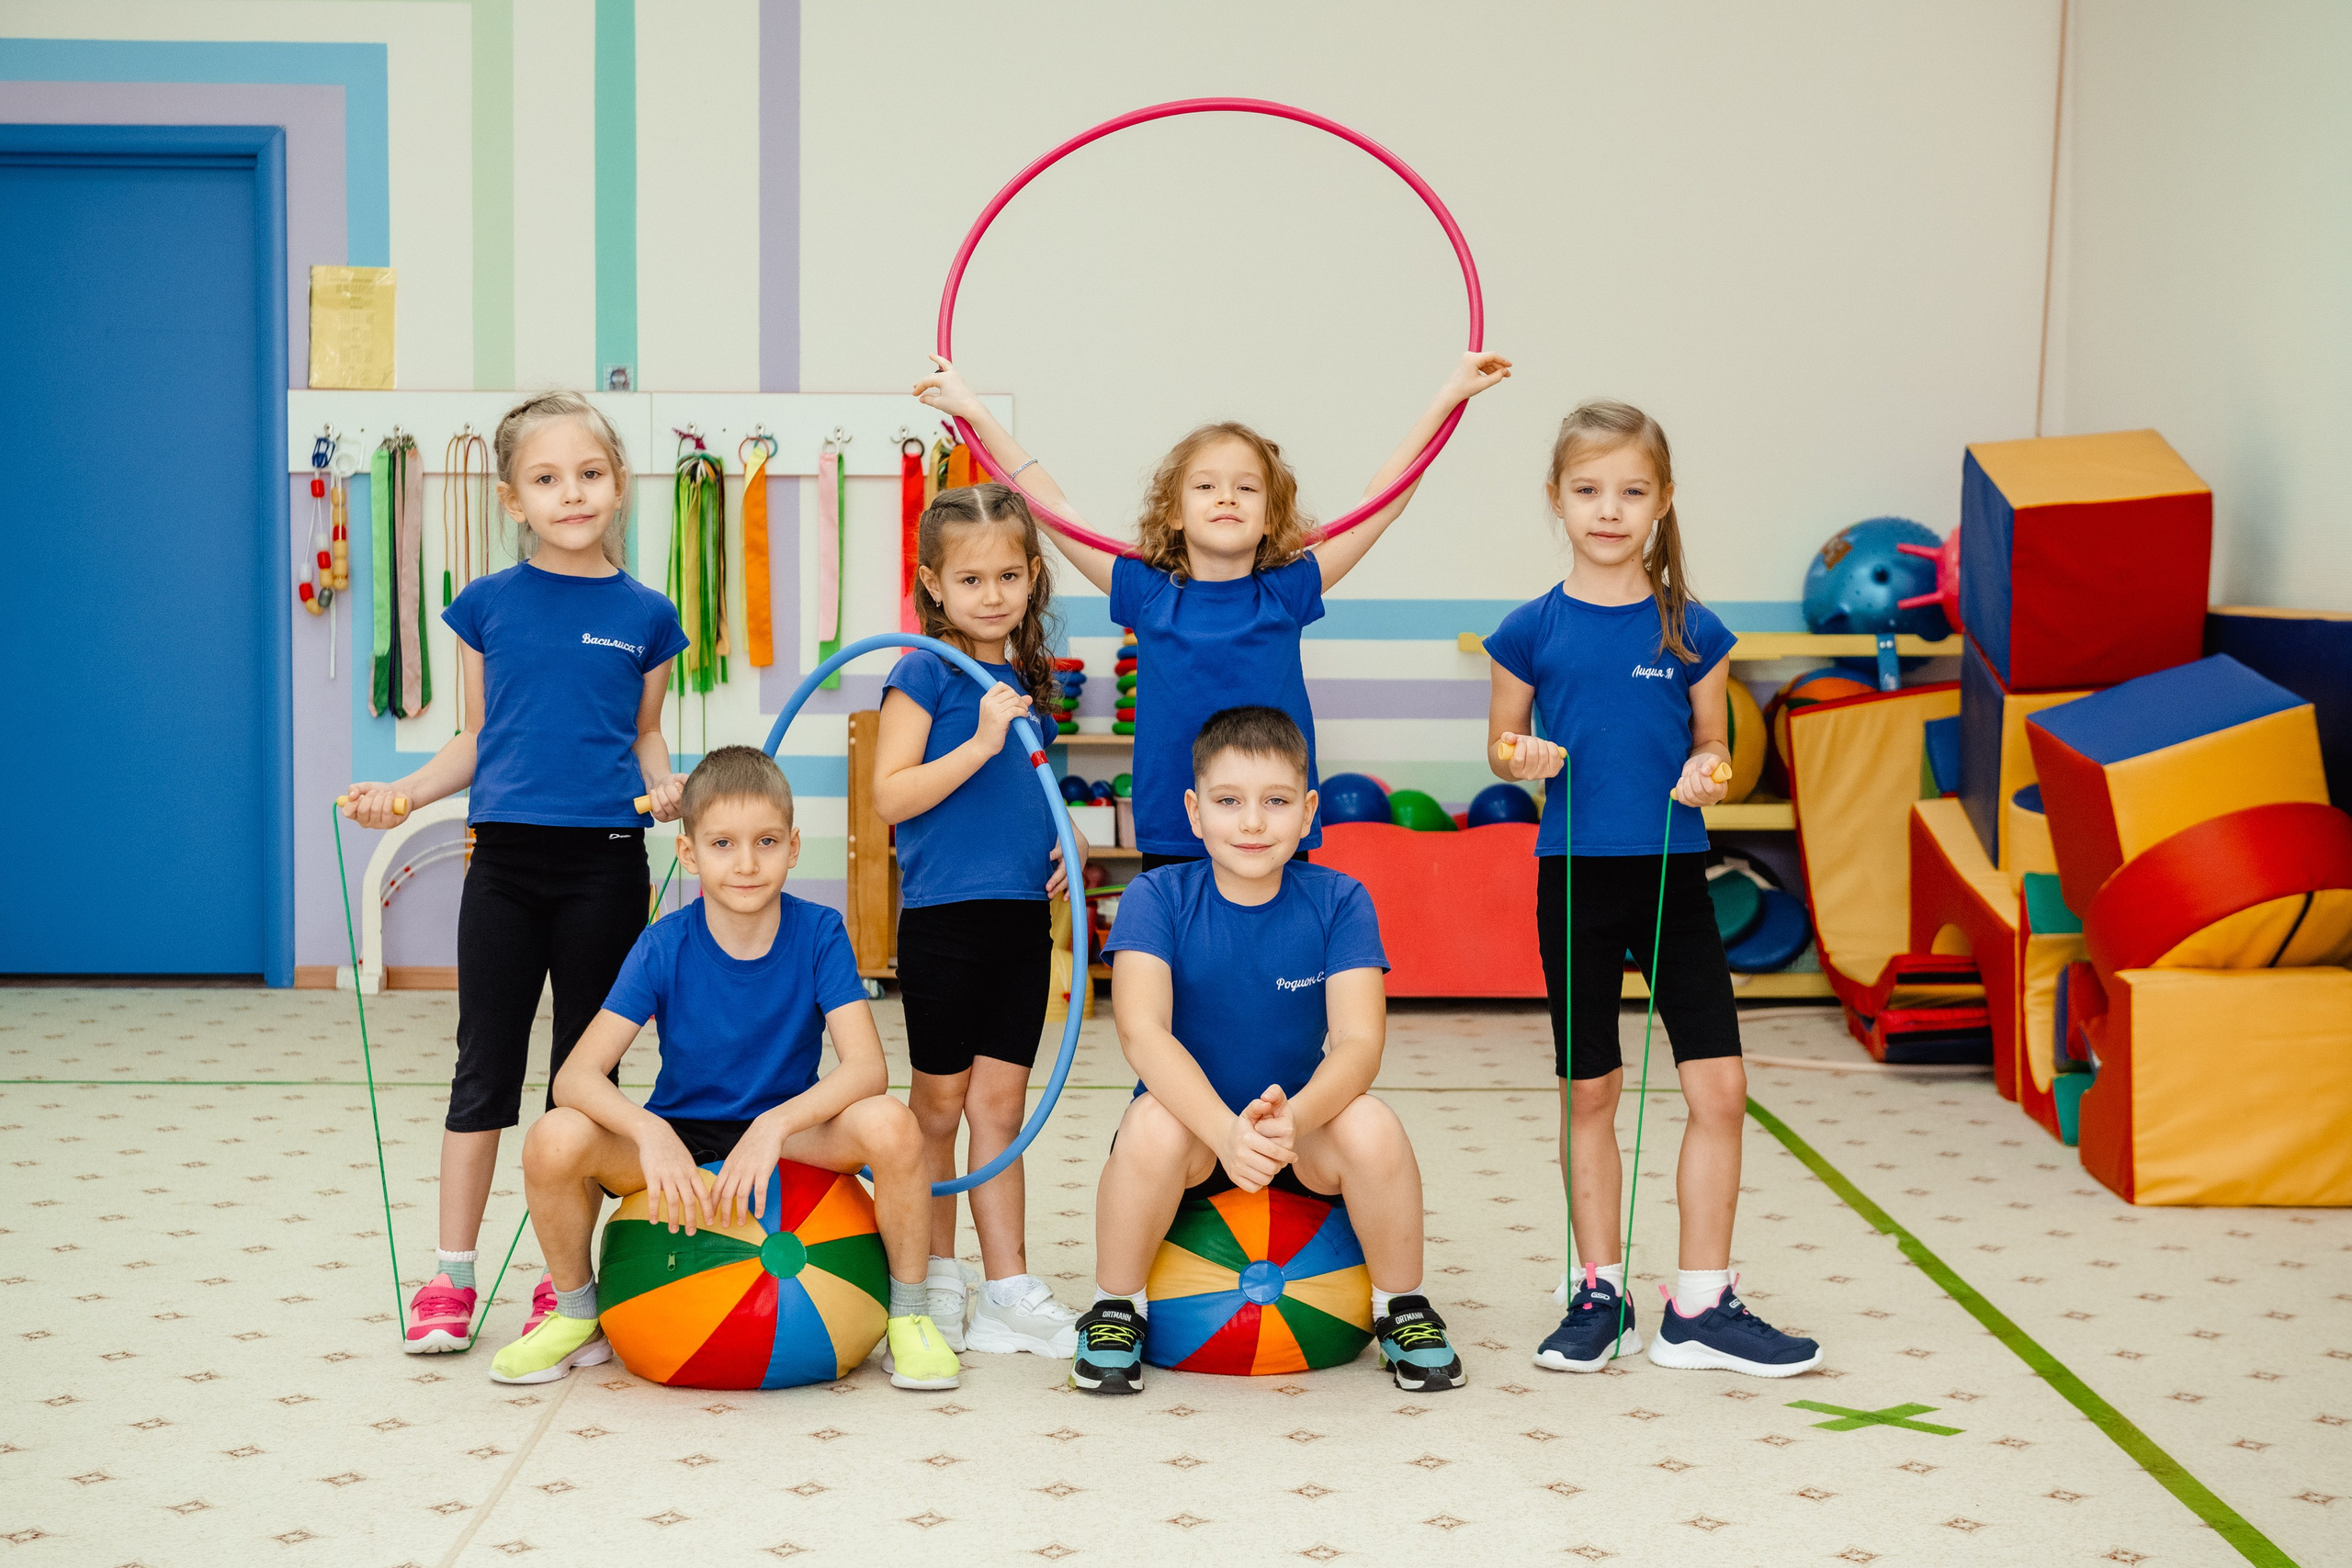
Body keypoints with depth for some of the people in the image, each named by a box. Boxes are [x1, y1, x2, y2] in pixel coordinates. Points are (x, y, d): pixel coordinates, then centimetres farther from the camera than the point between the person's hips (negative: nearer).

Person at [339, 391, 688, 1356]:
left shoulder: (644, 615, 3)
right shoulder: (488, 605, 4)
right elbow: (477, 738, 10)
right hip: (506, 858, 0)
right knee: (485, 1067, 4)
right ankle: (451, 1278, 11)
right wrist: (403, 793, -4)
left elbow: (644, 734, 11)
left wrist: (663, 782, -9)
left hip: (605, 861, 0)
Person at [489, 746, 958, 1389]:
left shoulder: (817, 933, -13)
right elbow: (576, 1076, -21)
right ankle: (576, 1314, 2)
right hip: (677, 1136, 1)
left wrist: (772, 1126, -39)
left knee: (890, 1125, -32)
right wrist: (651, 1134, -40)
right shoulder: (666, 946, -13)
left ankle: (907, 1315, -7)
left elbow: (866, 1067, -23)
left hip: (789, 1133, -1)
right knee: (554, 1140, -28)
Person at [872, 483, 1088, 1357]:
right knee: (940, 1102, 7)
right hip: (944, 916, -5)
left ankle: (1009, 1293, 8)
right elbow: (890, 796, -13)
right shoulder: (925, 673, -6)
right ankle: (938, 1279, 20)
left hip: (1023, 916, 5)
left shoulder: (1024, 680, 12)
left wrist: (1070, 838, 5)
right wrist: (981, 742, -21)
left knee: (999, 1102, 7)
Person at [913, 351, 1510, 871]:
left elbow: (1382, 500, 5)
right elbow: (1052, 507, 6)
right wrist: (974, 410, 6)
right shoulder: (1147, 595, 3)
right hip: (1170, 849, 0)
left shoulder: (1285, 594, 3)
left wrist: (1449, 395, 4)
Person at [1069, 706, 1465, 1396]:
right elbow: (1143, 1030, -26)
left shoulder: (1338, 901, -9)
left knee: (1372, 1127, -30)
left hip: (1305, 1130, 1)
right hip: (1192, 1121, -1)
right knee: (1155, 1123, -34)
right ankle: (1114, 1310, -9)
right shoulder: (1158, 897, -12)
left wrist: (1292, 1119, -42)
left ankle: (1402, 1308, -3)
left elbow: (1359, 1043, -19)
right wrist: (1226, 1130, -43)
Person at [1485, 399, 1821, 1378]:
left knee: (1719, 1086, -4)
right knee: (1589, 1092, 8)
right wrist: (1523, 758, -14)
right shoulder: (1533, 628, -1)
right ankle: (1599, 1295, 20)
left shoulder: (1691, 630, 1)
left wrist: (1708, 773, -13)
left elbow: (1713, 743, 9)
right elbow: (1500, 747, 8)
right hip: (1576, 876, -1)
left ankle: (1699, 1308, 6)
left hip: (1673, 875, 1)